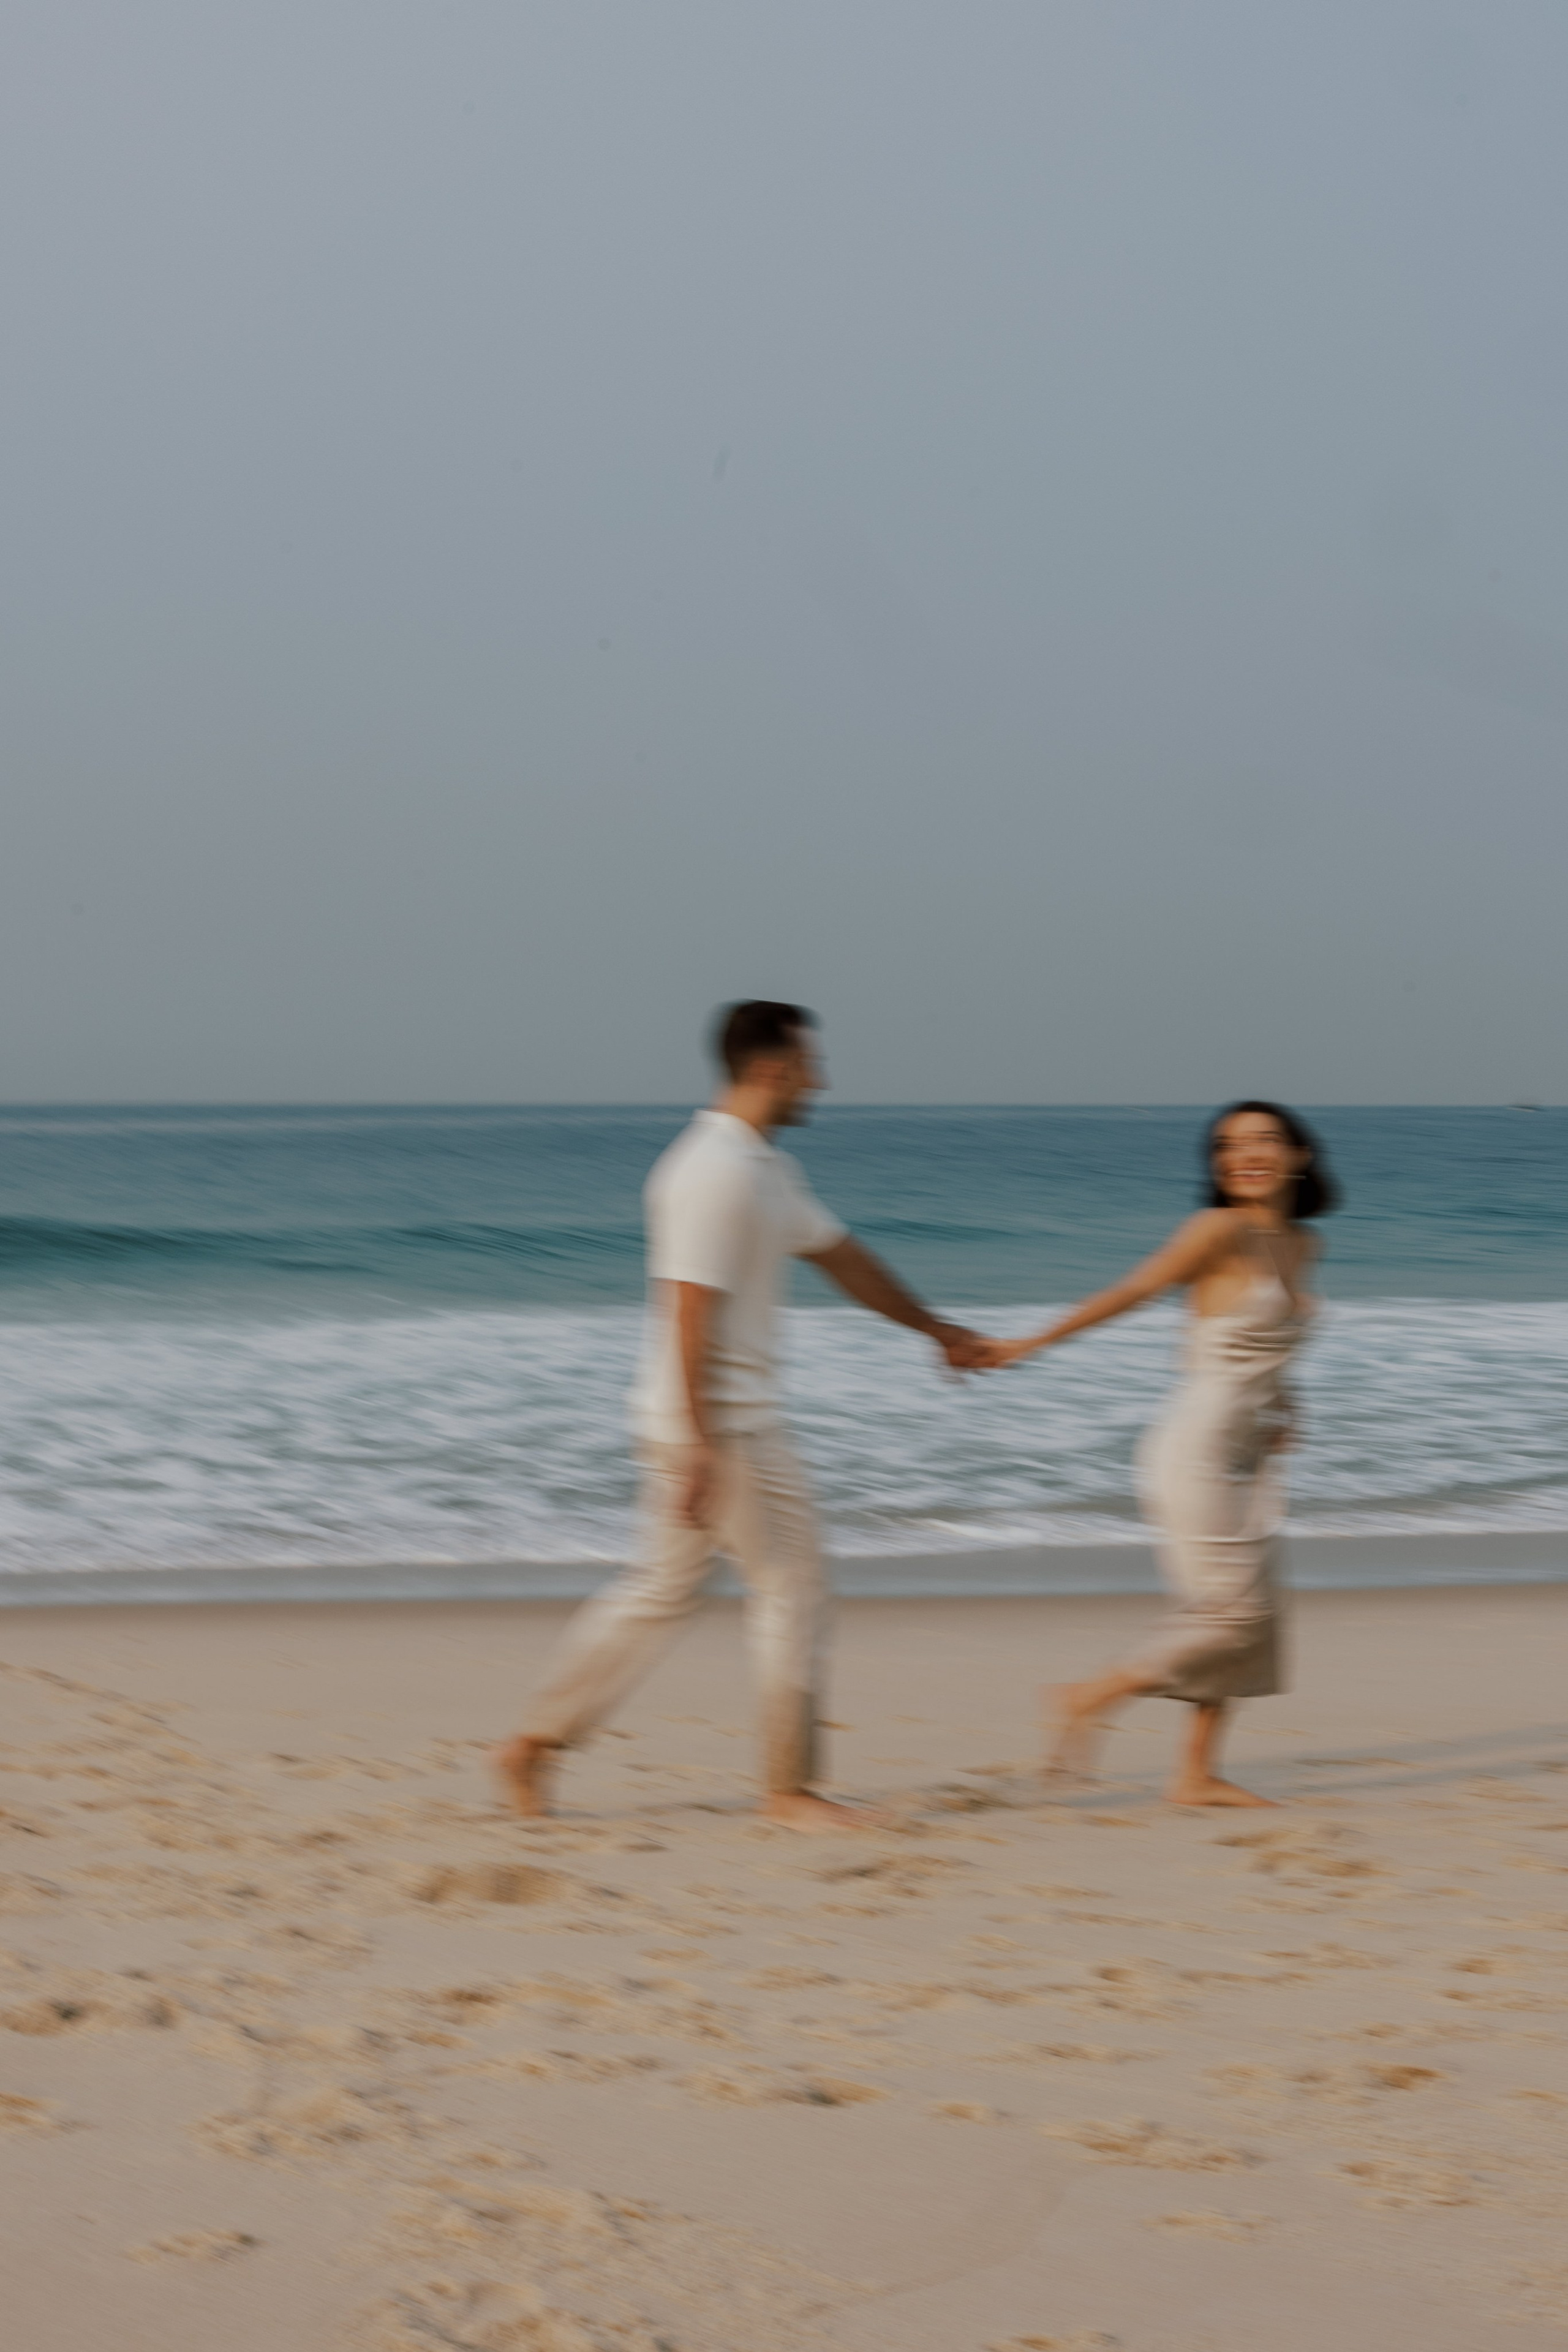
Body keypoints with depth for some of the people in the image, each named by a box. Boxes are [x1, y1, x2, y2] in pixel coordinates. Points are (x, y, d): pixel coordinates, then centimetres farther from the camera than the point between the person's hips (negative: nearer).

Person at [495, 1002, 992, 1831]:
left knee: (661, 1589, 13)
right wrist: (700, 1444, -24)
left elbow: (841, 1257, 26)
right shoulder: (715, 1170, -18)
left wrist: (938, 1331, 33)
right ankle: (788, 1786, 6)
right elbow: (689, 1306, -22)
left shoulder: (767, 1169, 15)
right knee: (791, 1586, -2)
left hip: (729, 1421, 10)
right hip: (718, 1423, -10)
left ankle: (535, 1745, 16)